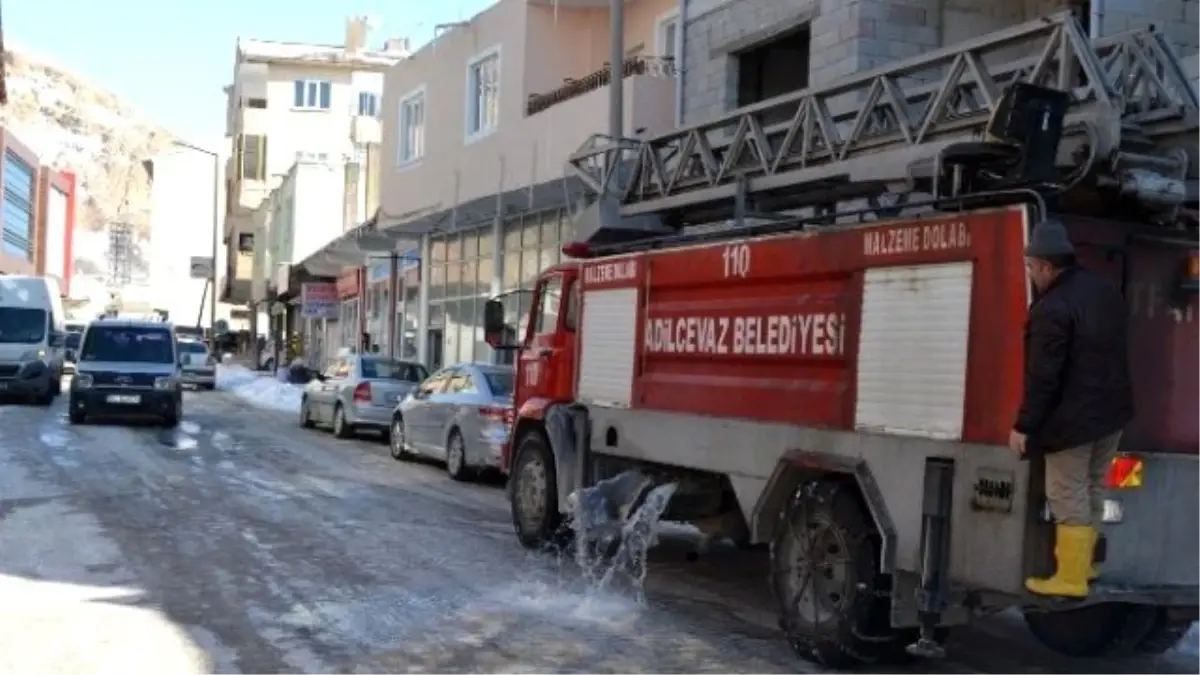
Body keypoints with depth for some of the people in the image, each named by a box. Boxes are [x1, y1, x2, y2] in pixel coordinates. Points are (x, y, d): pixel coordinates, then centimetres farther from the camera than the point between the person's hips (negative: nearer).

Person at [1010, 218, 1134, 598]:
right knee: (1091, 489, 20)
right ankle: (1082, 562, 31)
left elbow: (1043, 376, -22)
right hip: (1112, 409, 9)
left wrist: (1024, 425, -15)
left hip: (1072, 417, -9)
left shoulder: (1052, 309, -23)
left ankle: (1071, 579, 4)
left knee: (1068, 497, -1)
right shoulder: (1104, 290, 6)